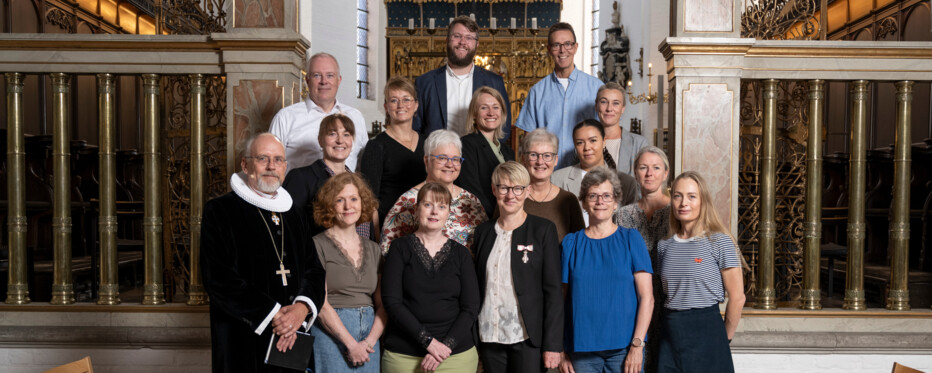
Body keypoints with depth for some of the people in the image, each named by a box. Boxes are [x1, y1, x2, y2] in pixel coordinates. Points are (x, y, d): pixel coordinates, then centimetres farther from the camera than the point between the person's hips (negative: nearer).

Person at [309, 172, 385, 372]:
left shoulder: (373, 249, 12)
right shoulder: (318, 245, -3)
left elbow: (383, 304, 9)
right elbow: (320, 303, -10)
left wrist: (370, 340, -7)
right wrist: (351, 344, -12)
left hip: (370, 339, 4)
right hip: (332, 333, -4)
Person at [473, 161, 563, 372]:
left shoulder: (543, 230, -1)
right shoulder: (484, 231, 10)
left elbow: (553, 290, -4)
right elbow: (477, 287, 13)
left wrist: (552, 345, -9)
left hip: (526, 339, -3)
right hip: (489, 337, 3)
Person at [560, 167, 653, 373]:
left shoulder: (631, 238, 3)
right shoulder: (571, 243, 5)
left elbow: (647, 297, -2)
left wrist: (637, 345, -9)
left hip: (624, 346, -1)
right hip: (581, 348, 1)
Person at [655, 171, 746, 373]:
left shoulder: (719, 242, -6)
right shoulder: (664, 246, 8)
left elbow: (737, 298, -5)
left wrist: (724, 339, 0)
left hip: (706, 334, -4)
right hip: (670, 336, 4)